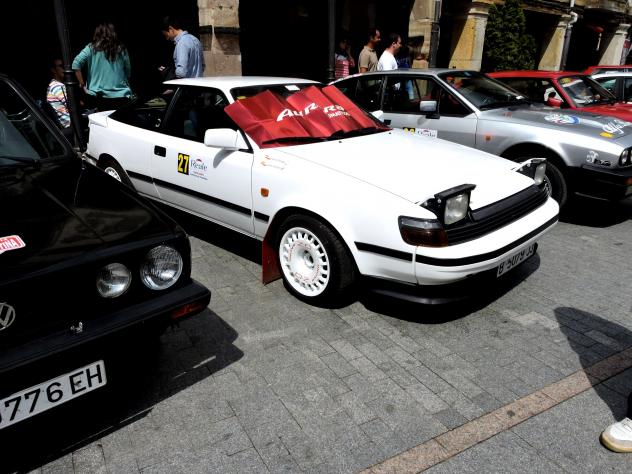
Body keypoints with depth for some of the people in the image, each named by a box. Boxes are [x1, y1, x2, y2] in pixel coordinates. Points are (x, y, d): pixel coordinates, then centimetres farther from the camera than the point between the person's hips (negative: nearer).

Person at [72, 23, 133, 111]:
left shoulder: (92, 48, 4)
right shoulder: (122, 49, 8)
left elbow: (76, 64, -4)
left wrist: (82, 85, 4)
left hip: (100, 97, 0)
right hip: (122, 97, 1)